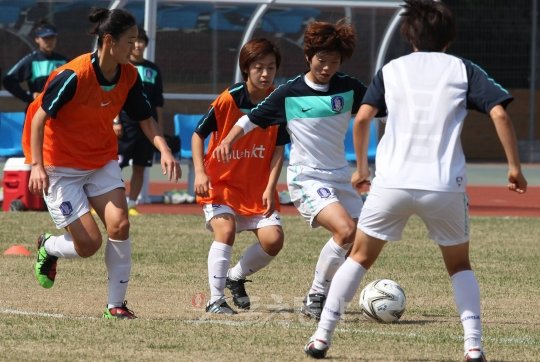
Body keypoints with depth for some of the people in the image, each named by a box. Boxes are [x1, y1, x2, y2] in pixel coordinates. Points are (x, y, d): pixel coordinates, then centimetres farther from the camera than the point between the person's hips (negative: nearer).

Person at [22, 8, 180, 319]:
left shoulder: (129, 76, -6)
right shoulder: (73, 76, -25)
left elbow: (146, 119, 3)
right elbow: (40, 117, -18)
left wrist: (164, 150, -16)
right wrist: (37, 165, -25)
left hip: (102, 161, 5)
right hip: (61, 165, -5)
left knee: (119, 224, -15)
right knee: (89, 243, -9)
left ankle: (117, 304, -3)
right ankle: (48, 248, 26)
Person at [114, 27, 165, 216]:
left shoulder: (153, 70, 13)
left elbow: (158, 102, 15)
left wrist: (160, 127, 11)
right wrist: (115, 121, -11)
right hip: (125, 123, -4)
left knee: (140, 167, 5)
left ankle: (131, 203, 11)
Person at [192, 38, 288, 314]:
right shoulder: (229, 99, -14)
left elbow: (278, 149, -2)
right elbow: (198, 134, -4)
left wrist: (270, 188, -12)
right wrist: (200, 173, -16)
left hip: (259, 187, 3)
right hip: (221, 184, -3)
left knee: (273, 240, -11)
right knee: (225, 229, -26)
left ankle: (236, 277, 18)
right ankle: (215, 300, -16)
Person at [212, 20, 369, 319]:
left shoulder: (348, 88, 0)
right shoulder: (289, 93, -7)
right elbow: (251, 119, 1)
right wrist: (228, 141, -14)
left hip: (340, 177, 5)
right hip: (306, 179, -5)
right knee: (345, 231, -25)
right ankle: (315, 298, -12)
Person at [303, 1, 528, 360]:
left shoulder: (392, 70, 12)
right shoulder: (464, 70, 8)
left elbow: (362, 119, 4)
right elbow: (499, 114, -4)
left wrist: (361, 167, 18)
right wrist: (515, 166, 3)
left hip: (392, 182, 0)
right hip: (445, 185, 0)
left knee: (360, 257, 17)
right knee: (459, 266, 18)